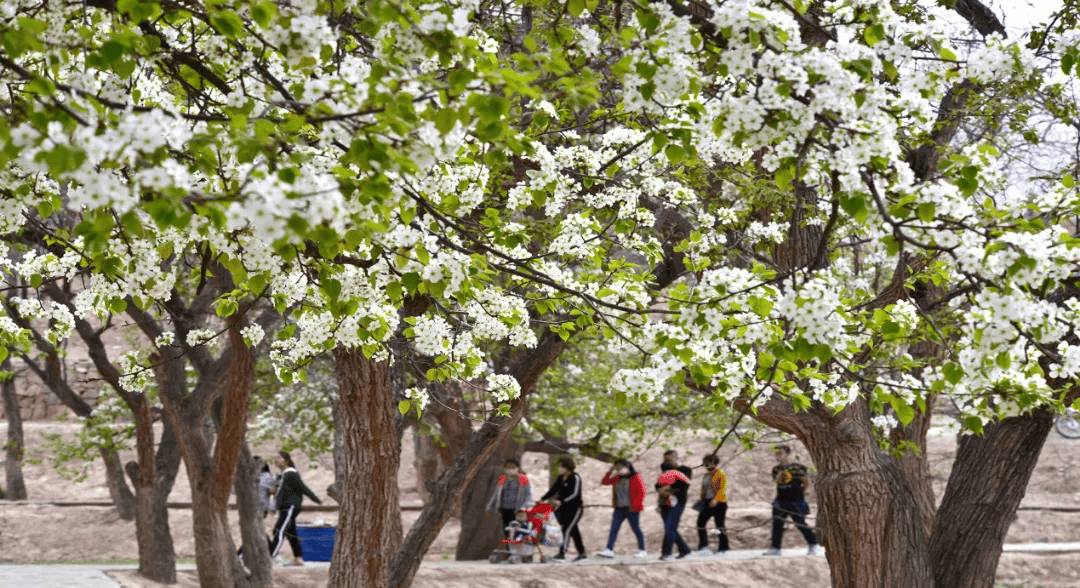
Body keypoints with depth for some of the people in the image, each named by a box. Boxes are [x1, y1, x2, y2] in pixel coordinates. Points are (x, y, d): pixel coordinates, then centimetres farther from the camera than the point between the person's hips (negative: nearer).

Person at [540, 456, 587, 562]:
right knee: (574, 531, 13)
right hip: (565, 509, 7)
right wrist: (542, 499, -1)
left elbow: (575, 494, -20)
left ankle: (562, 554, -21)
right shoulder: (560, 478, 9)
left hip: (575, 508, -7)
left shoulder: (575, 477, -13)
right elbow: (553, 490, 11)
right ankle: (581, 553, 23)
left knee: (567, 530, -16)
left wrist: (561, 501, -30)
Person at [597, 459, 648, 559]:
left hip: (631, 509, -6)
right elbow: (605, 482, 18)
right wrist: (610, 472, 4)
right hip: (619, 509, 6)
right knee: (614, 529, -3)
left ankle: (642, 550, 15)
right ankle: (609, 550, -7)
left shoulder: (635, 477, -7)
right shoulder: (617, 478, 13)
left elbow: (642, 492, -11)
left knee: (636, 529, 3)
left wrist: (635, 506, -16)